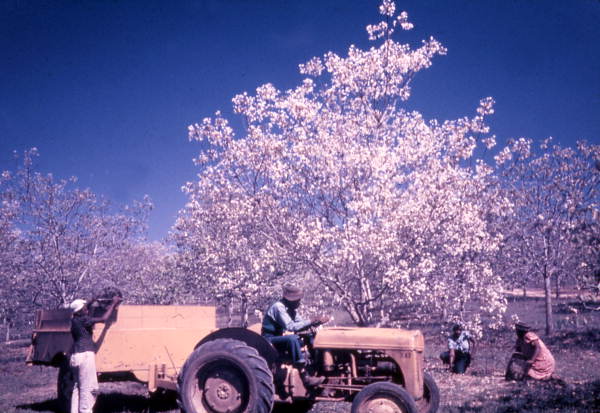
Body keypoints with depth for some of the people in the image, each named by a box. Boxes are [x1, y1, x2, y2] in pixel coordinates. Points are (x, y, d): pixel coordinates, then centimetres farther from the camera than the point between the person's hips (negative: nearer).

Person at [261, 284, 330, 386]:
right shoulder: (278, 307, -20)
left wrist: (317, 321, -10)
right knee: (292, 338, -35)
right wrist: (310, 321, -27)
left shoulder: (291, 309, 8)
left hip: (281, 337, 9)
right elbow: (290, 326, -29)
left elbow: (301, 324, 7)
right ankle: (305, 377, -35)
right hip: (270, 340, -9)